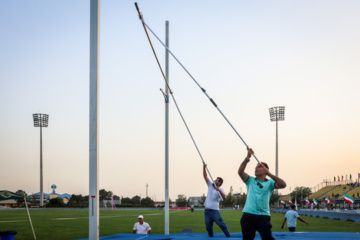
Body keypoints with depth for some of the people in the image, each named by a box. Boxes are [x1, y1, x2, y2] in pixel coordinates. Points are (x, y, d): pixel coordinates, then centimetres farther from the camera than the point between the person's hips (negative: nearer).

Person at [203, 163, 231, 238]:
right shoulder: (210, 186, 12)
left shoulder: (220, 190, -2)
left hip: (215, 211, -5)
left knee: (222, 225, -9)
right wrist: (204, 167, -5)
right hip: (207, 211, 5)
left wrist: (219, 190, -33)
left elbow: (224, 198, -20)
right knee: (208, 227, 7)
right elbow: (205, 176, 7)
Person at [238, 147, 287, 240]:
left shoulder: (269, 183, 7)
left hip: (263, 215, -2)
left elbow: (283, 185, -12)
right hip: (248, 214, 3)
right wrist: (247, 158, -15)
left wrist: (269, 174, -20)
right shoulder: (250, 181, 13)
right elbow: (240, 172, -4)